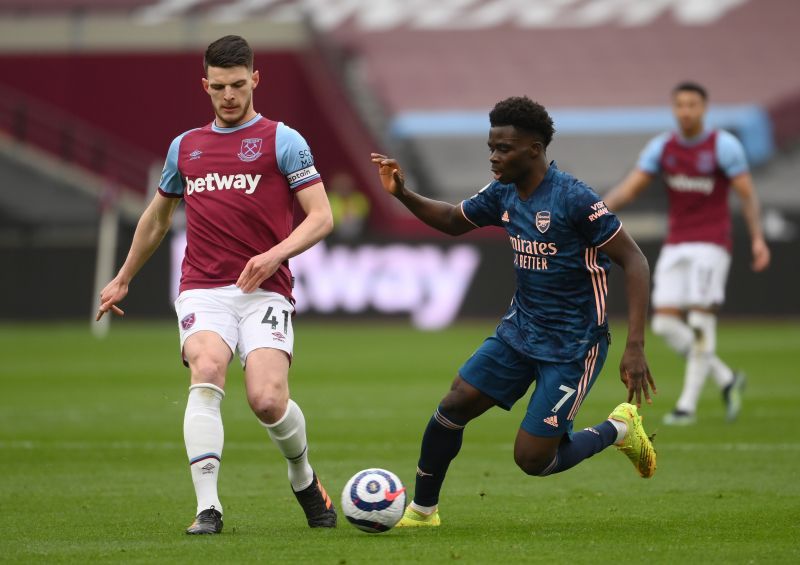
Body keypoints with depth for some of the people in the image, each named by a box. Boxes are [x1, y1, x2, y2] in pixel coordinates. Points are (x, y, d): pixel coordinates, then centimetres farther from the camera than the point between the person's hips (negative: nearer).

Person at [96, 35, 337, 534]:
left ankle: (304, 478, 15)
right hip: (203, 291, 3)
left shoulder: (282, 140, 4)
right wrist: (123, 280, 39)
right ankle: (208, 507, -30)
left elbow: (321, 217, -1)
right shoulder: (185, 147, 18)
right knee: (207, 372, -27)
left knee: (268, 400, -19)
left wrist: (274, 254, -18)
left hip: (264, 291, -3)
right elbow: (157, 217, 33)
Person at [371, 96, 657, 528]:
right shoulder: (502, 194, 1)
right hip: (519, 331, 7)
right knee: (453, 406, -5)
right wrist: (403, 194, 2)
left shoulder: (574, 199, -21)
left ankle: (617, 430, 17)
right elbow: (453, 221, 21)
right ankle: (422, 509, 12)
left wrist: (635, 347, -23)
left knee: (531, 459, -9)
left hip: (572, 346, -7)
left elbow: (633, 261, -18)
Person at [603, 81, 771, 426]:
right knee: (665, 324, -4)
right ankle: (727, 380, 12)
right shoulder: (662, 147, 5)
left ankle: (688, 404, -6)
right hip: (675, 245, 5)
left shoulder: (724, 145, -7)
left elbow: (747, 194, -6)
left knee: (700, 320, -12)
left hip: (711, 244, -5)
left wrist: (757, 238, -15)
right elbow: (628, 189, 1)